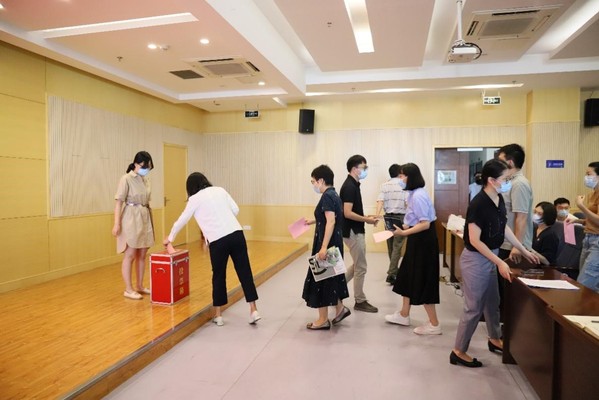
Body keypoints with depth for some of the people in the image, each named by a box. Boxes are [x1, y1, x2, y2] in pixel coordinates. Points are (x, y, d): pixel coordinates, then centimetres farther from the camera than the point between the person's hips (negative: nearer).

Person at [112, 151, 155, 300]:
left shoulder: (146, 179, 10)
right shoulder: (126, 179, -10)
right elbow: (119, 201, -12)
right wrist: (116, 223, -17)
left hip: (145, 218, 7)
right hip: (131, 218, -7)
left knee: (142, 255, 12)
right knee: (130, 255, -2)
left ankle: (139, 286, 23)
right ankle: (128, 289, 7)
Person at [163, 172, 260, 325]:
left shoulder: (195, 199, 8)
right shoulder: (220, 190, 16)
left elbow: (181, 221, 18)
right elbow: (235, 210, 14)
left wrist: (169, 239, 33)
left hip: (218, 240, -3)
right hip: (236, 234, 3)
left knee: (219, 276, 13)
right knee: (244, 272, 8)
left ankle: (218, 316, 23)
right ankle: (253, 311, 11)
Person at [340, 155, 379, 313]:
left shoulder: (353, 185, 11)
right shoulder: (349, 186, -19)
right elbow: (347, 213, -25)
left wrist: (365, 217, 8)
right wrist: (367, 220, -16)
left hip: (355, 231, 10)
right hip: (352, 232, -10)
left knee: (357, 265, 19)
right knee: (361, 267, 1)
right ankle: (360, 301, 13)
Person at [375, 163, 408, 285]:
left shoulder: (384, 185, 5)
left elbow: (380, 201, -9)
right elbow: (407, 203, -12)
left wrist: (377, 215, -19)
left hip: (388, 217, 4)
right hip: (400, 217, -4)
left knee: (390, 246, 16)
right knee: (397, 247, -2)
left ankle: (393, 270, 33)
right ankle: (391, 274, -8)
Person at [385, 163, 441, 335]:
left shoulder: (418, 196, -20)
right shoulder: (414, 194, 11)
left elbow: (425, 224, -24)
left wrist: (403, 233, -25)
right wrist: (401, 228, 11)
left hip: (423, 241, -11)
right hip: (417, 241, 11)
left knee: (422, 282, -2)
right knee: (408, 277, 18)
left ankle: (434, 324, 11)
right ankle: (404, 315, 32)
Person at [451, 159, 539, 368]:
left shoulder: (499, 200, 1)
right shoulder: (479, 204, -25)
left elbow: (504, 228, 14)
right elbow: (475, 240, -24)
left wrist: (524, 250, 16)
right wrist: (500, 262, -24)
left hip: (489, 257, 9)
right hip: (475, 259, -9)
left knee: (492, 302, 24)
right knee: (474, 308, 0)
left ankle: (495, 340, 45)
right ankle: (458, 352, 14)